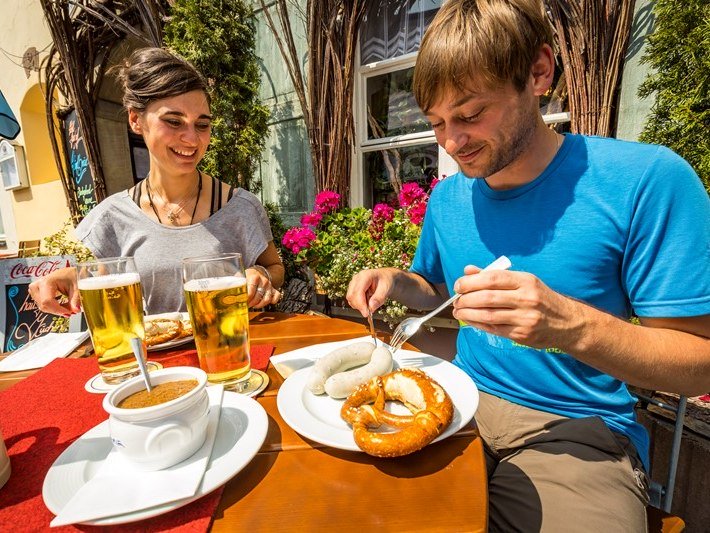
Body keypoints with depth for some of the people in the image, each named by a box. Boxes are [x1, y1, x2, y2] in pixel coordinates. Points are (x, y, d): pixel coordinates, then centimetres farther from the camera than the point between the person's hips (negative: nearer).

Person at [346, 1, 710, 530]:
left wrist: (572, 325, -30)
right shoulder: (446, 197, 0)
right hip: (462, 402, 4)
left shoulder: (647, 179, -15)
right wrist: (396, 281, -7)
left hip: (577, 430, -3)